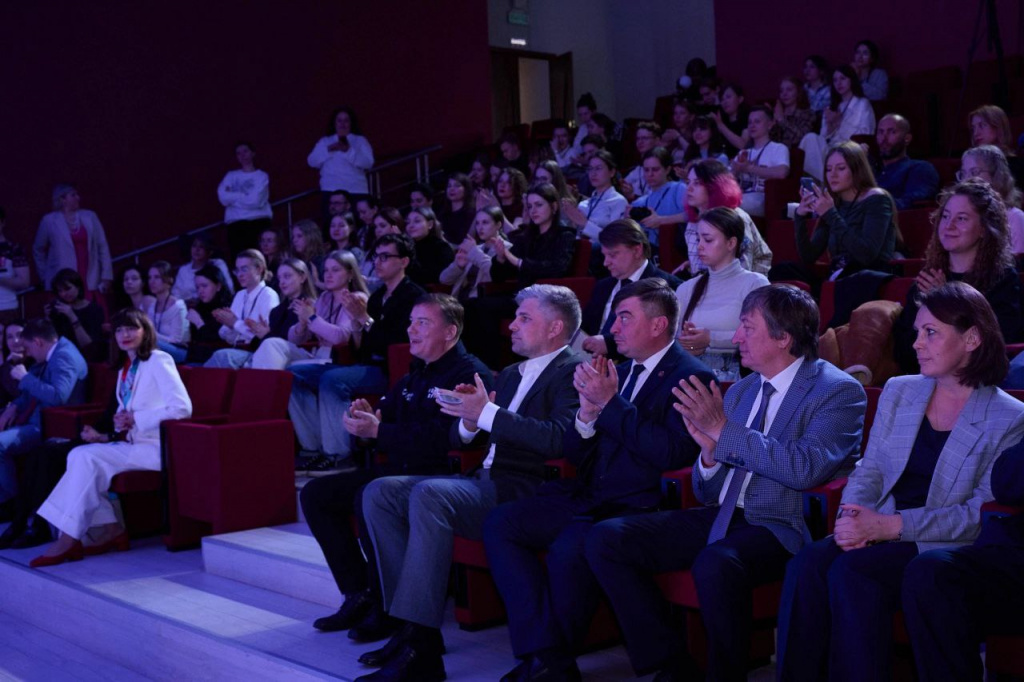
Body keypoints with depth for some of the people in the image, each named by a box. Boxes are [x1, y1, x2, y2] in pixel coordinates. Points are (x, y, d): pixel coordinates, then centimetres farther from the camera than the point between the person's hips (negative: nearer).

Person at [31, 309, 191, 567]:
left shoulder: (158, 361, -7)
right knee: (78, 455, -10)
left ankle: (69, 539, -17)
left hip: (156, 446, -8)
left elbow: (182, 408, -17)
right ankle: (107, 529, -11)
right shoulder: (125, 367, 18)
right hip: (132, 442, 8)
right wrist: (121, 424, -3)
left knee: (88, 458, -21)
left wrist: (136, 418, -15)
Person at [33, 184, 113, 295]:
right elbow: (38, 250, 15)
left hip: (90, 283, 2)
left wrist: (106, 276, 2)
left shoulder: (90, 217, 8)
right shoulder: (49, 220, 4)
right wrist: (45, 277, 13)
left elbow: (102, 247, 8)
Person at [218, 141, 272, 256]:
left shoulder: (261, 176, 7)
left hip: (259, 222, -2)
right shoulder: (231, 176, 17)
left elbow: (256, 201, -7)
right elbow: (223, 198, 2)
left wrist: (233, 196, 4)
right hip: (236, 224, 2)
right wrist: (245, 196, -1)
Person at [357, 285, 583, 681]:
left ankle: (420, 646, -29)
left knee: (428, 494, -32)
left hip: (524, 491, -9)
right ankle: (409, 622, -8)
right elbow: (461, 438, 21)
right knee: (379, 493, -6)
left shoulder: (573, 372, -4)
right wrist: (469, 420, -3)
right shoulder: (511, 374, 23)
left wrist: (488, 414, -19)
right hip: (485, 482, 9)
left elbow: (559, 439, -21)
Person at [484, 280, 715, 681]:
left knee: (568, 549, -32)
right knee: (499, 524, -10)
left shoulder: (691, 377, -4)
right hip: (585, 497, 8)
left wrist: (610, 403, -17)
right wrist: (588, 411, -4)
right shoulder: (618, 373, 16)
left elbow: (672, 455, -19)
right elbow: (576, 455, 16)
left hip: (636, 508, -8)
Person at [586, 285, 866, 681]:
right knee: (605, 539, -10)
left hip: (779, 526, -7)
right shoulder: (740, 390, 15)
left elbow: (807, 468, -23)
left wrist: (723, 430, -19)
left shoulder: (839, 391, -4)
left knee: (715, 563, -38)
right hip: (719, 516, 7)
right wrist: (710, 453, -6)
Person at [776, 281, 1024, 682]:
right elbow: (868, 471, 13)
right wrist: (853, 518, -10)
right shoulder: (898, 392, 14)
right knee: (808, 562, -27)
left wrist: (892, 525, -18)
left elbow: (981, 513, -8)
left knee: (851, 570, -32)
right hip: (879, 535, 4)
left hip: (947, 547, -4)